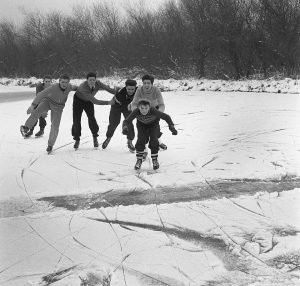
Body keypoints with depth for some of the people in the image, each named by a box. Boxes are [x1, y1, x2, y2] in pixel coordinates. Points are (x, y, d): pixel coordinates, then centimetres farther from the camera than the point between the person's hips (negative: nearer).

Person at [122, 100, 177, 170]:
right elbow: (126, 121, -30)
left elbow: (166, 117, -27)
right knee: (141, 140, -17)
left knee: (153, 140, -16)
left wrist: (172, 127, -39)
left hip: (153, 124, -1)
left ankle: (155, 160, 7)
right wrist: (125, 128, -53)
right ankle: (139, 160, 2)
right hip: (141, 124, 1)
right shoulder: (136, 112, -36)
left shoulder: (153, 111, -39)